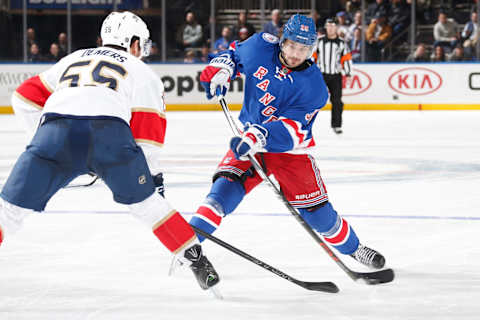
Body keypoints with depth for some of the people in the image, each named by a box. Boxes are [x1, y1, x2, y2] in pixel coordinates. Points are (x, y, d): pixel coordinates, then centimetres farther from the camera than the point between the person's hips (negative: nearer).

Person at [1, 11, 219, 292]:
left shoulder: (73, 59, 39)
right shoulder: (142, 72, 29)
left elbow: (28, 95, 35)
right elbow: (147, 127, 19)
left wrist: (42, 140, 38)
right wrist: (153, 176, 23)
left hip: (56, 124, 1)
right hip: (109, 129, -1)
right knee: (146, 202, 19)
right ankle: (195, 259, 20)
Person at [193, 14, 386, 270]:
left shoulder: (313, 88, -20)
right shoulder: (260, 47, -11)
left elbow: (291, 131, -30)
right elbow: (235, 53, 12)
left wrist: (259, 137, -45)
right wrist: (220, 71, -8)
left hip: (291, 150, -1)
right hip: (249, 136, 2)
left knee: (316, 210, 1)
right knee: (228, 183, -23)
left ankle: (353, 248, 25)